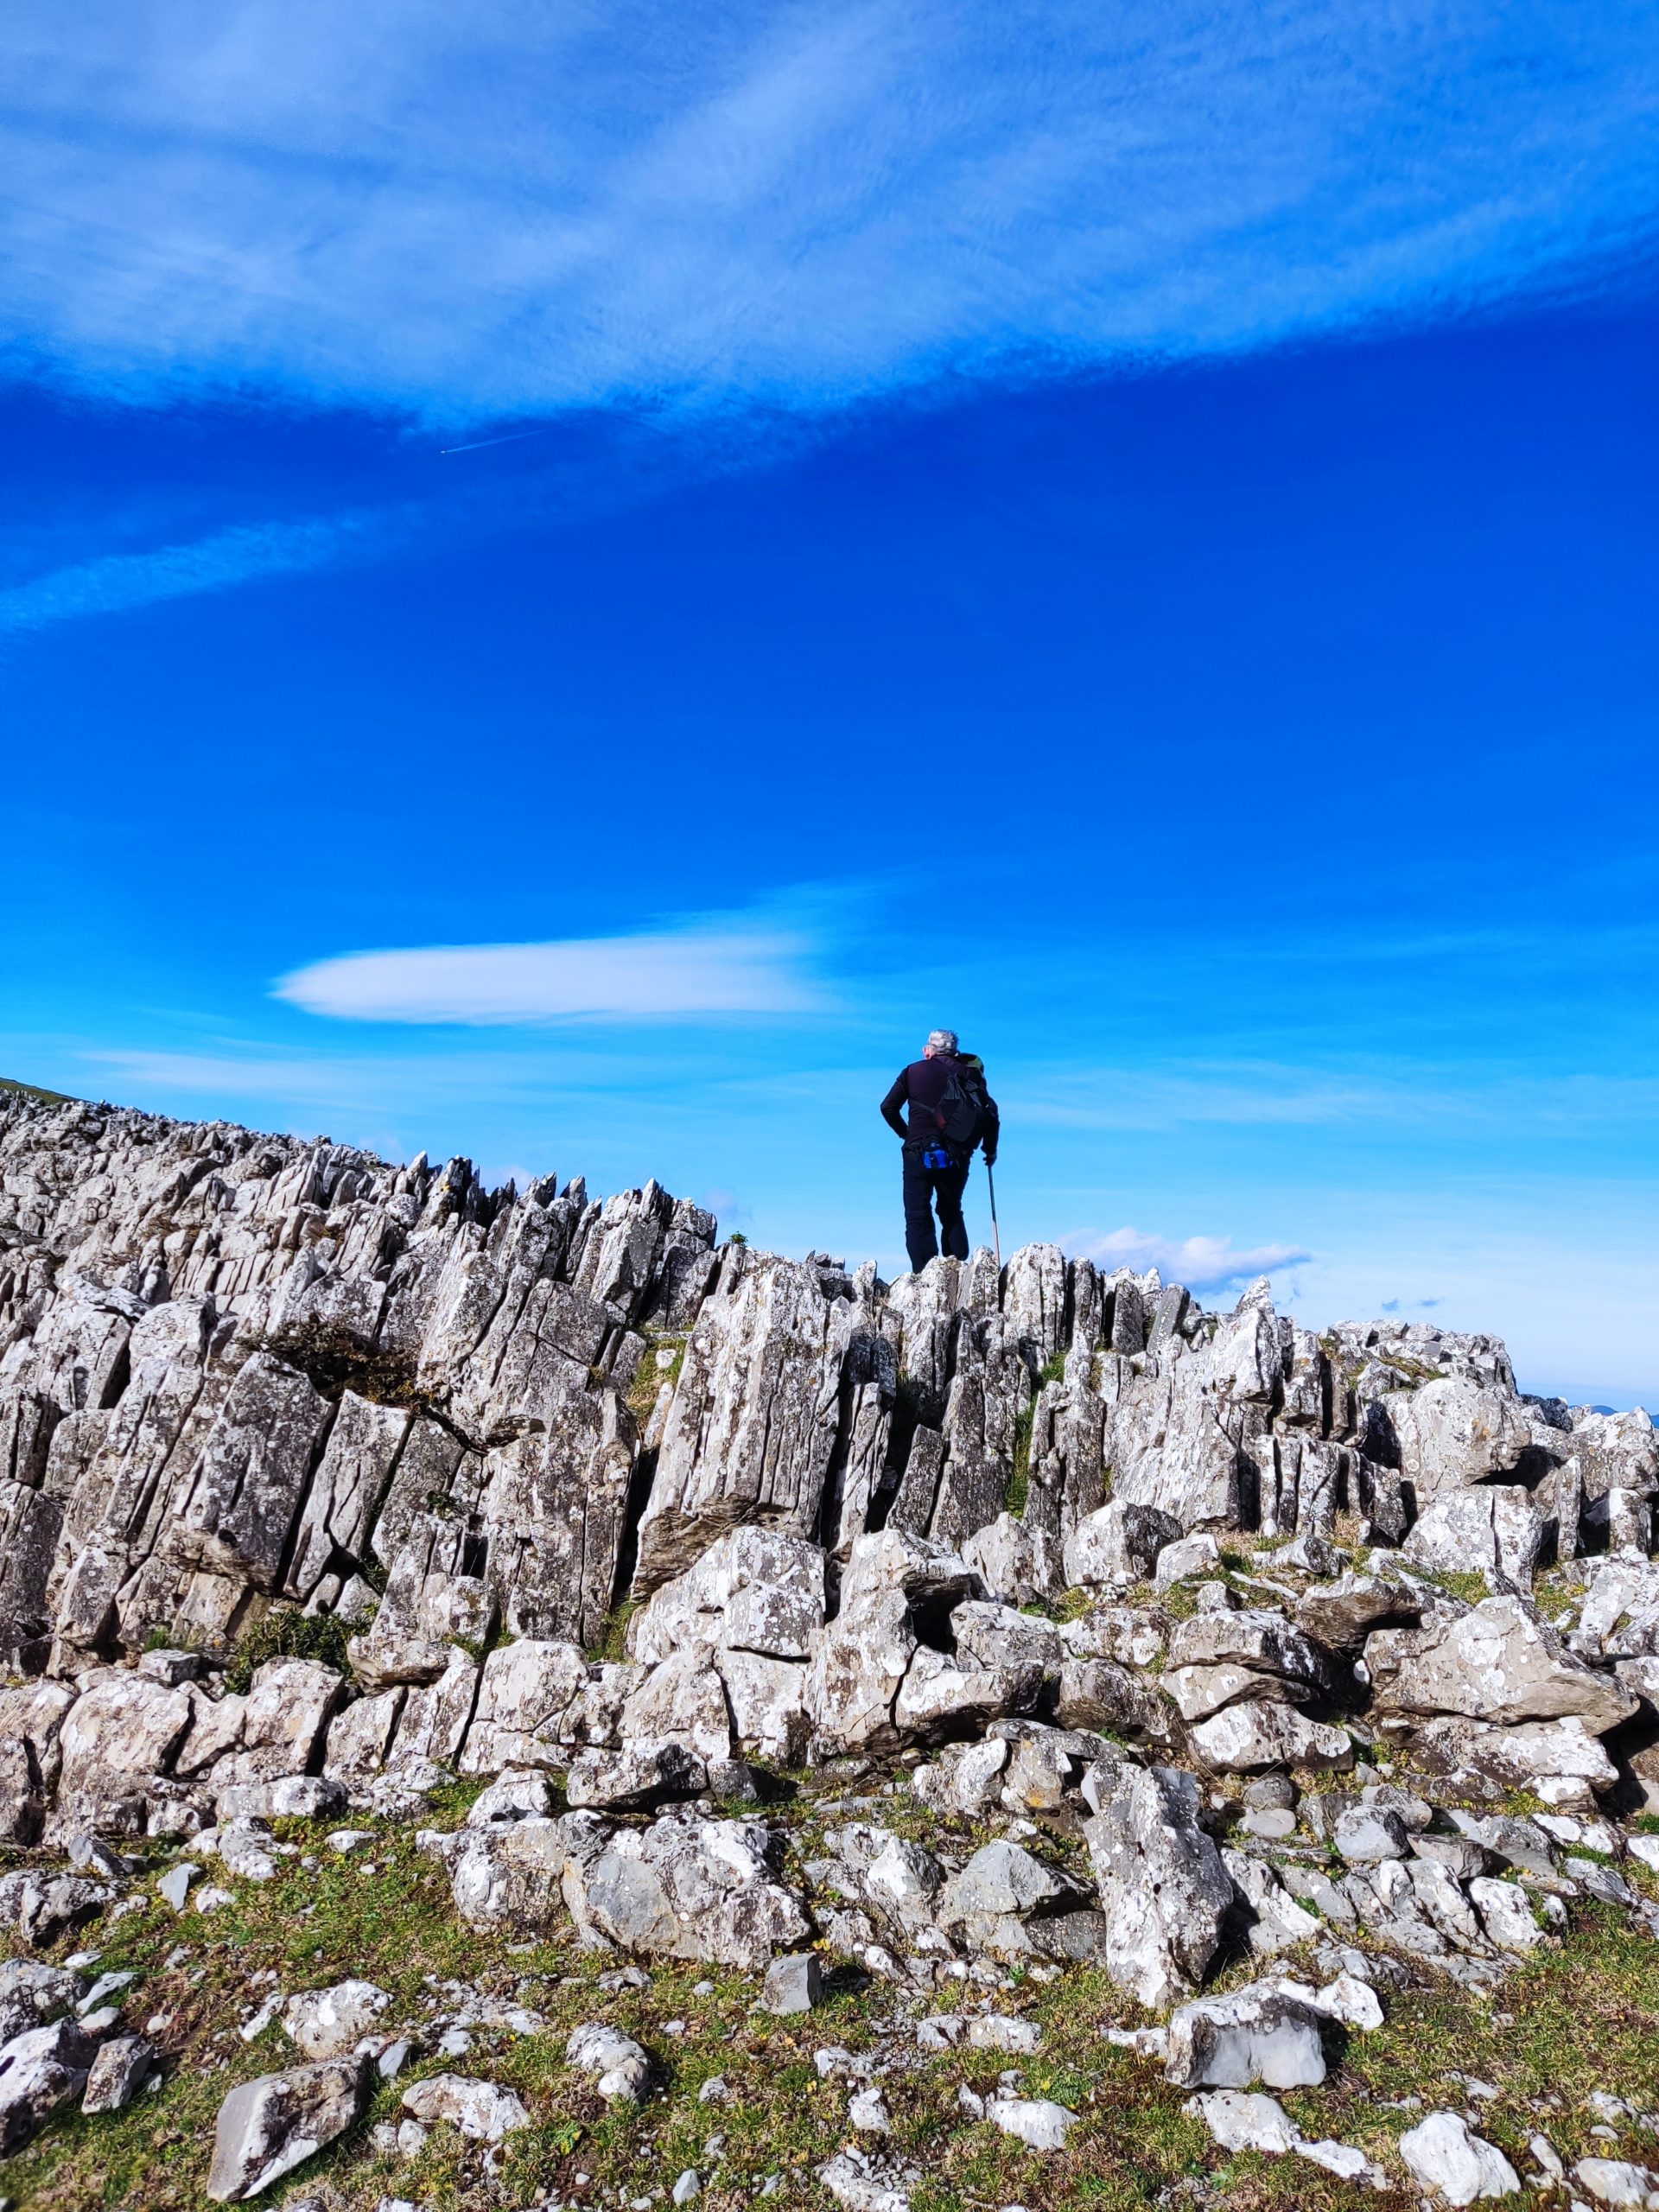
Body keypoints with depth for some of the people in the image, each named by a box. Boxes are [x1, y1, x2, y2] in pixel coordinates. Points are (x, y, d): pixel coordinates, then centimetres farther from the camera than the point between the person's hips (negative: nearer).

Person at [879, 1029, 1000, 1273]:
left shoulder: (914, 1071, 4)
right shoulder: (970, 1075, 8)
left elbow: (888, 1107, 2)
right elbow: (991, 1114, 4)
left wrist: (905, 1132, 17)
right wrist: (990, 1150, 16)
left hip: (919, 1153, -3)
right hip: (957, 1157, 3)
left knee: (917, 1216, 1)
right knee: (951, 1213, 20)